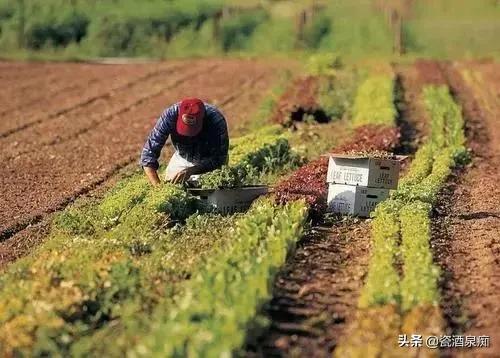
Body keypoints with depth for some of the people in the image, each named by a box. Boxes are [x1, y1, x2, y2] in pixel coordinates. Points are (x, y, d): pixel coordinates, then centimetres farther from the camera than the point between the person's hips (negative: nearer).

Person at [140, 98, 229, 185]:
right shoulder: (170, 115, -30)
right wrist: (157, 185, -38)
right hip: (182, 159, 2)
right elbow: (149, 153, -27)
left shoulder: (216, 120, -34)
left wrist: (191, 171, -42)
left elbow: (218, 159, -28)